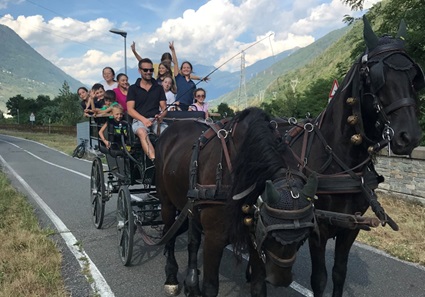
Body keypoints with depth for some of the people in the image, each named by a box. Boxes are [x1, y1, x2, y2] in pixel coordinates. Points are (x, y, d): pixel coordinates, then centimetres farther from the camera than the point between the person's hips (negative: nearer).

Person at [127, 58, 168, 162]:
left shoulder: (159, 88, 19)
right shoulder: (133, 88, 12)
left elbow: (164, 108, 14)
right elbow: (130, 109, 2)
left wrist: (161, 116, -12)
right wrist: (143, 119, -16)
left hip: (156, 120, 3)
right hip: (139, 120, -2)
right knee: (142, 133, -38)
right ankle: (154, 160, -53)